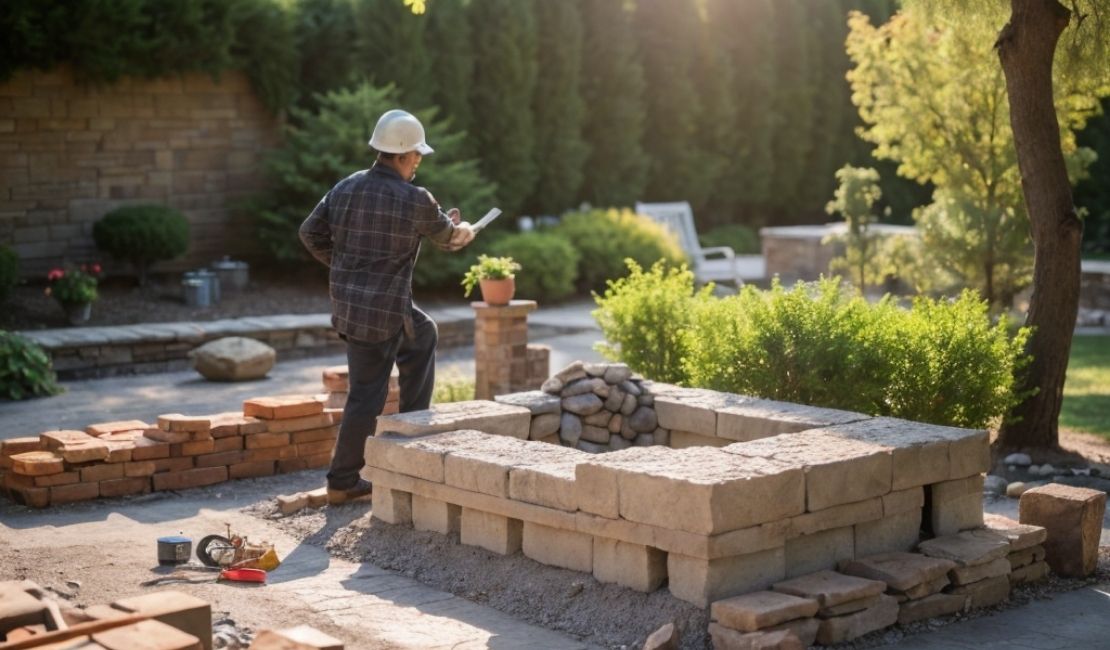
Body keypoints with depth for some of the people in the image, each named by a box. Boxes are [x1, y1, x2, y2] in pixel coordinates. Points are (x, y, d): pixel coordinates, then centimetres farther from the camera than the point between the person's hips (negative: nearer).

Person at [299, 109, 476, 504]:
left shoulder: (346, 188, 3)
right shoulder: (415, 200, -13)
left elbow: (310, 233, 8)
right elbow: (449, 238, 5)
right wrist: (463, 231, 29)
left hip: (347, 303, 7)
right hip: (382, 311, -7)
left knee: (423, 335, 23)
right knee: (367, 396, 10)